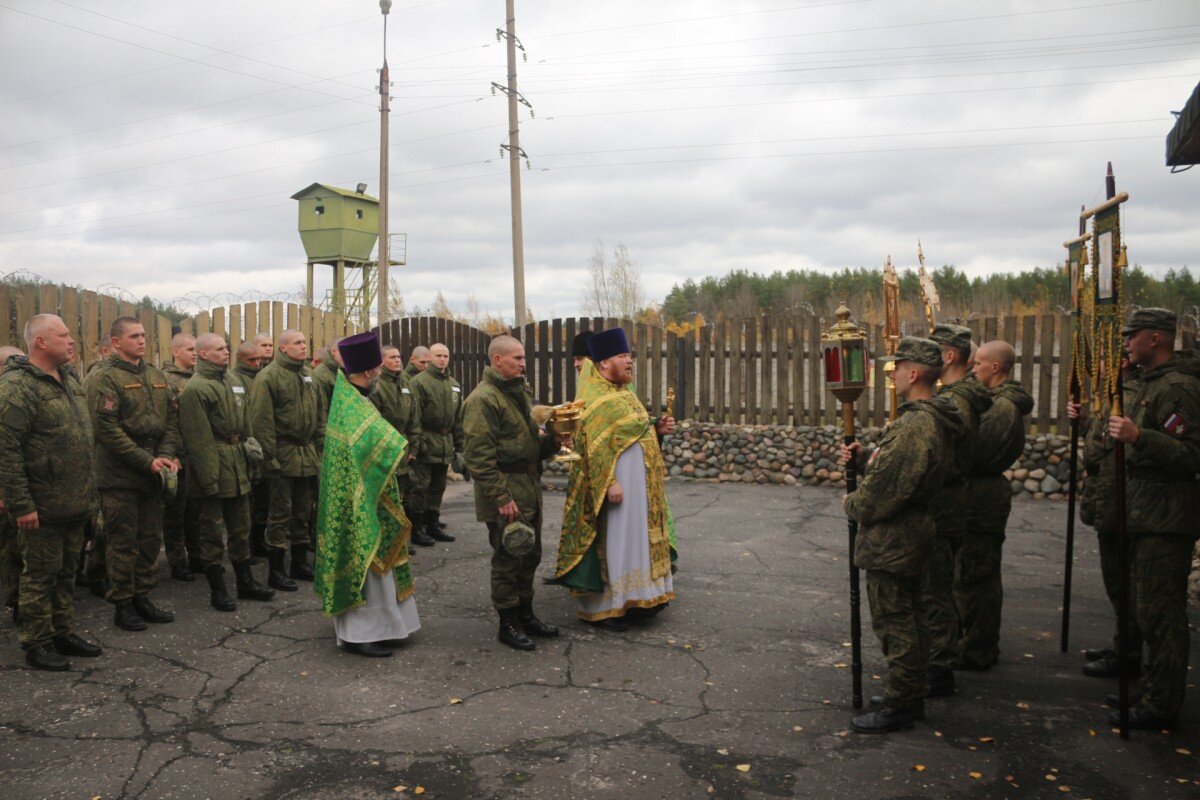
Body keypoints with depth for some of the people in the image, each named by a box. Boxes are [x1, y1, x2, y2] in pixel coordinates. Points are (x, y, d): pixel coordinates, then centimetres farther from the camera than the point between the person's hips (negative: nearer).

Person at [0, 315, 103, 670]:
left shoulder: (68, 379, 12)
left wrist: (89, 492, 18)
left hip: (74, 504, 8)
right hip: (42, 507, -8)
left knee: (66, 572, 18)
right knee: (40, 575, 4)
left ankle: (63, 633, 30)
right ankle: (36, 645, 17)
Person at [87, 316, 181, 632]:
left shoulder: (157, 377, 12)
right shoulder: (104, 378, -8)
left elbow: (172, 419, 11)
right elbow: (108, 429, -16)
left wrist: (168, 455, -6)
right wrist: (147, 461, -18)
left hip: (154, 475, 6)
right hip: (120, 476, -6)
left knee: (150, 540, 12)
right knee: (122, 543, 2)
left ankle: (142, 597, 24)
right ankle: (122, 605, 13)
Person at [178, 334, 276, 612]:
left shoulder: (234, 381, 12)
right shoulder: (195, 388, -13)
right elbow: (198, 439, -17)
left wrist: (249, 442, 9)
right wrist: (208, 479, -19)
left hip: (237, 464, 8)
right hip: (213, 465, -8)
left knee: (241, 528, 16)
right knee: (213, 531, 3)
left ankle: (245, 581, 28)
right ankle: (217, 590, 13)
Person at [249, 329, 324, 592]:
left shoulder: (308, 375, 14)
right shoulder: (269, 376, -11)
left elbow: (320, 413, 18)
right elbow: (261, 420, -15)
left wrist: (320, 446, 11)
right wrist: (269, 456, -18)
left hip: (307, 454, 7)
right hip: (283, 454, -7)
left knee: (303, 510, 14)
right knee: (280, 513, -2)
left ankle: (300, 562, 26)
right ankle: (276, 571, 7)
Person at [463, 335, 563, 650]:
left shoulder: (520, 392, 15)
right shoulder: (483, 399, -16)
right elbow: (478, 456, -21)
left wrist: (552, 440, 4)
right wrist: (501, 498, -23)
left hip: (529, 486, 9)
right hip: (504, 489, -9)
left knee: (529, 555, 17)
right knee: (508, 559, 1)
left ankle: (526, 615, 32)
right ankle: (508, 624, 15)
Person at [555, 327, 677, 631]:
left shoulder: (623, 393, 13)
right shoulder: (594, 400, -15)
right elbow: (596, 448, -21)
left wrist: (657, 429, 5)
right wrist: (609, 483, -25)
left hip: (641, 485, 9)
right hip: (617, 485, -9)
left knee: (636, 539, 15)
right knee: (612, 543, -1)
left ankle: (632, 600, 26)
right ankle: (603, 608, 10)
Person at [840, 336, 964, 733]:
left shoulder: (914, 426, -24)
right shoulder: (937, 420, 10)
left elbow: (885, 488, -25)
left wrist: (853, 504, -7)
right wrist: (864, 457, 4)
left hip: (892, 539, -11)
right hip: (916, 533, 11)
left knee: (894, 621, 0)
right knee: (908, 618, 19)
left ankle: (898, 705, 11)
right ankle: (910, 697, 32)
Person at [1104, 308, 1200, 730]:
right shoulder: (1151, 384, 17)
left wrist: (1138, 436, -35)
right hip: (1150, 516, 11)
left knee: (1159, 612, -6)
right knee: (1150, 606, 18)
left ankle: (1161, 706, 3)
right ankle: (1157, 691, 30)